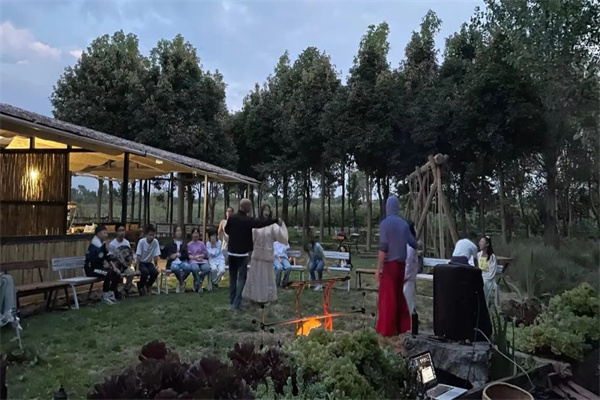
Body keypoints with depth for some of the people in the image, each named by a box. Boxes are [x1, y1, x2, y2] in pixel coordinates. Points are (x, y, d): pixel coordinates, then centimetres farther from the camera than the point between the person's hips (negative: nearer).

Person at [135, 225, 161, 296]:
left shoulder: (155, 242, -11)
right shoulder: (141, 241, -19)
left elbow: (156, 256, -7)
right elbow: (138, 256, -20)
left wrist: (156, 267, -10)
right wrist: (137, 269, -23)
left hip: (149, 263, 3)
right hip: (140, 262, -3)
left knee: (155, 272, -24)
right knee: (145, 272, -32)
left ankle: (148, 286, 6)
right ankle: (140, 287, -2)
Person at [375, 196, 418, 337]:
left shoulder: (385, 223, -9)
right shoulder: (404, 224, 7)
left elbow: (383, 247, -16)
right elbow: (413, 243, 12)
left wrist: (378, 267, -13)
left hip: (389, 264, -6)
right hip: (401, 264, 6)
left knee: (388, 296, -1)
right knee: (399, 294, 15)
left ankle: (387, 329, 2)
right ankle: (402, 326, 19)